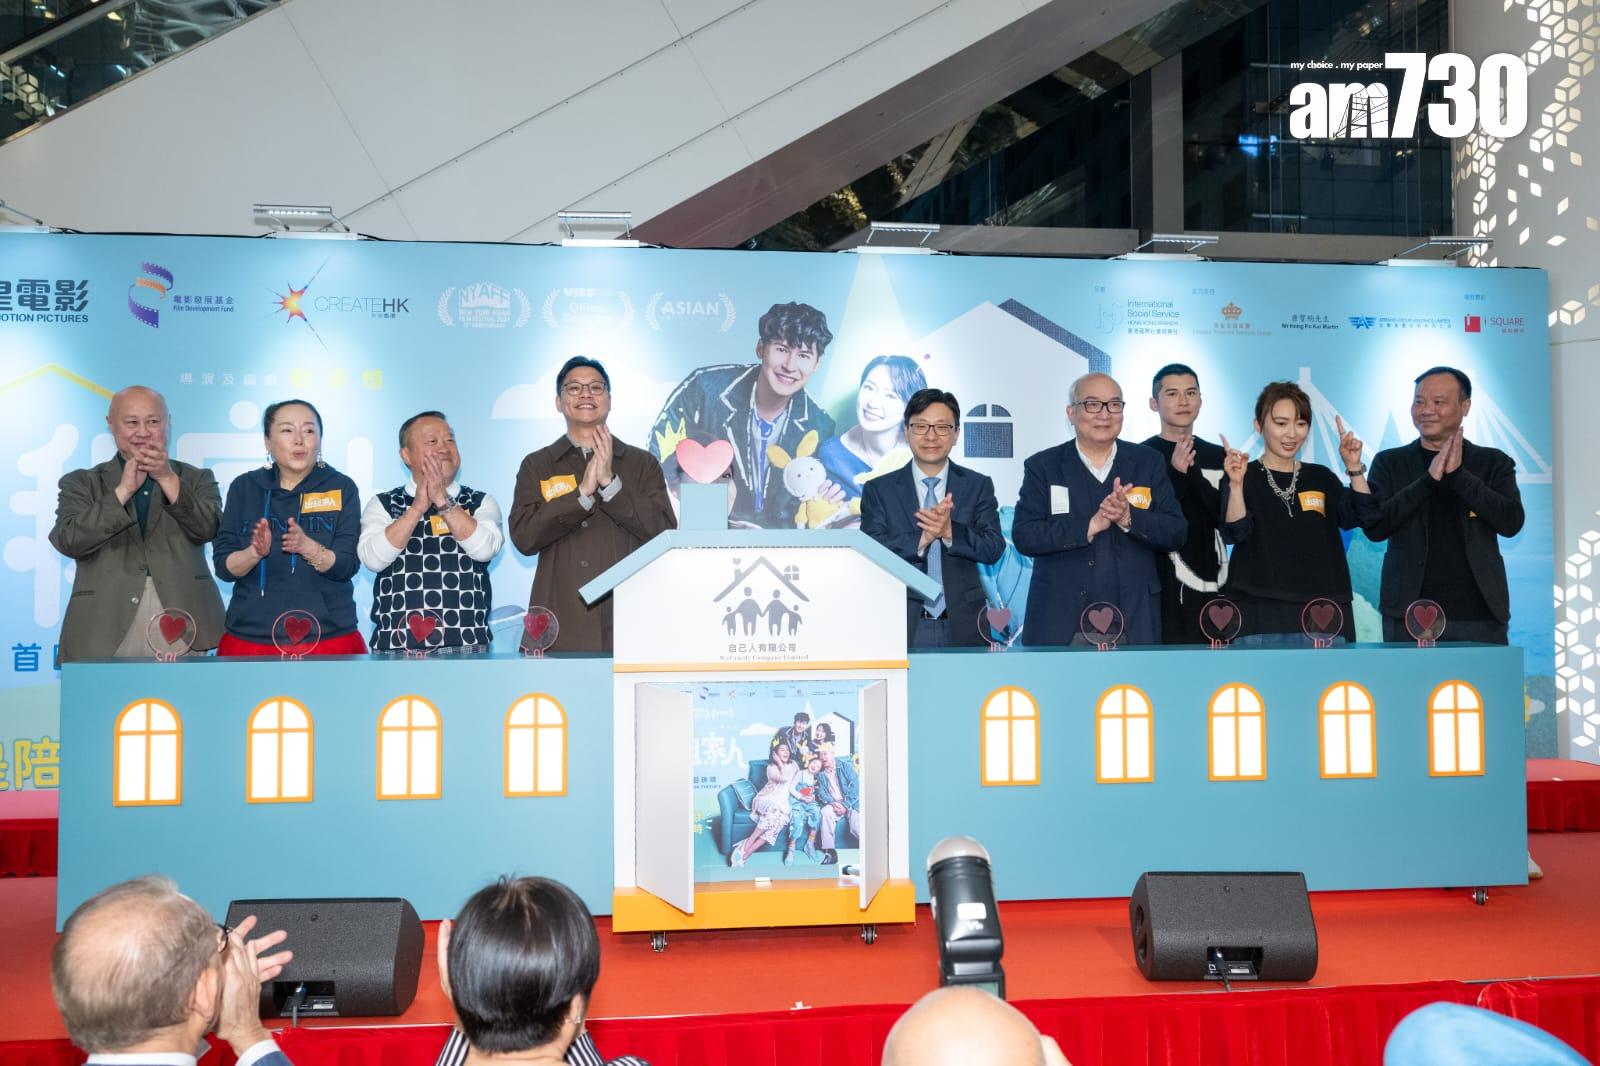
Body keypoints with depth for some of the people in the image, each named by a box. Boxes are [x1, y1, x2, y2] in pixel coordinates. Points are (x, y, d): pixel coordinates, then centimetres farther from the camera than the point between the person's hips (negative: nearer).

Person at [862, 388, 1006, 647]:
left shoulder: (979, 486, 6)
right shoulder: (878, 490, 4)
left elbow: (994, 549, -3)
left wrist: (950, 532, -20)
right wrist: (921, 539, -22)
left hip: (962, 627, 1)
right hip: (901, 627, -1)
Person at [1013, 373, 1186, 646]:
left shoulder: (1149, 463, 6)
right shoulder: (1042, 466, 2)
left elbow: (1177, 534, 0)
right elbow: (1023, 536, -9)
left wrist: (1129, 517, -18)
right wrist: (1090, 526, -19)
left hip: (1133, 619, 2)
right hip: (1059, 621, -1)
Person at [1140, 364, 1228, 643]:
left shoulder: (1218, 456, 12)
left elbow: (1227, 519, 1)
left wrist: (1192, 470, -11)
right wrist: (1176, 473, -19)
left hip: (1212, 584, 4)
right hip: (1164, 585, -4)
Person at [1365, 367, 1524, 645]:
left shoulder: (1494, 462, 9)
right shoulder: (1389, 463, 7)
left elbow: (1511, 522, -6)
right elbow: (1374, 527, -5)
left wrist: (1458, 474, -13)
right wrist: (1428, 479, -14)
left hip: (1480, 614, 1)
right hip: (1409, 613, -1)